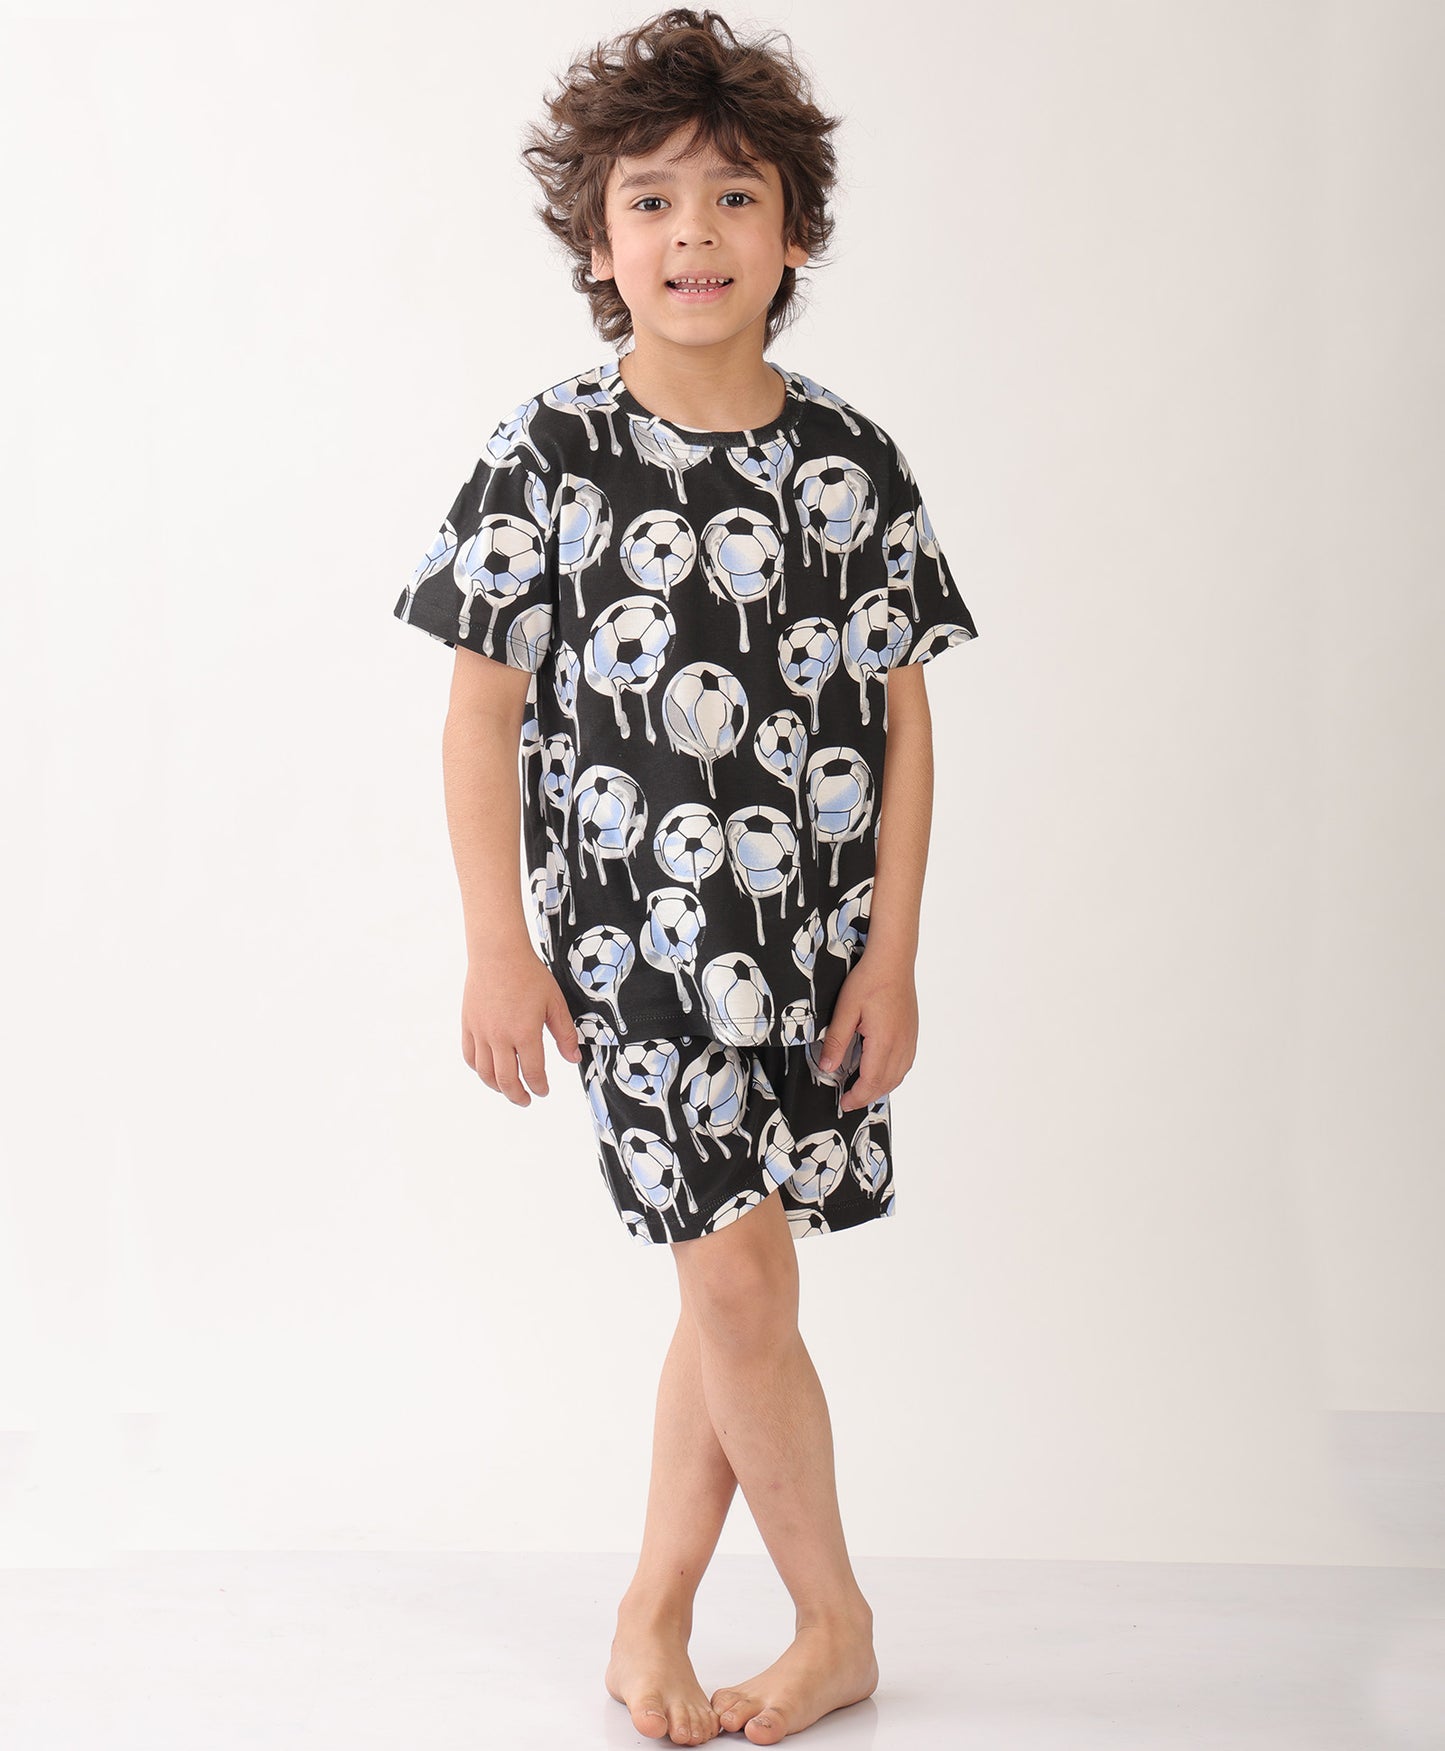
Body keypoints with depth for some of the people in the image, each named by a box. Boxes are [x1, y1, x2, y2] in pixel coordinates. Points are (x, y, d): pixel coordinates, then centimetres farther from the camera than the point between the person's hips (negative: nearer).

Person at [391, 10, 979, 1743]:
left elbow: (902, 720, 4)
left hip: (817, 940, 3)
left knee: (734, 1285, 8)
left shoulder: (850, 462, 1)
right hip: (633, 940, -2)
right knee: (737, 1284, -4)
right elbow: (483, 706, -2)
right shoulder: (551, 454, -4)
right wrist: (498, 947, -5)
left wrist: (891, 952, -1)